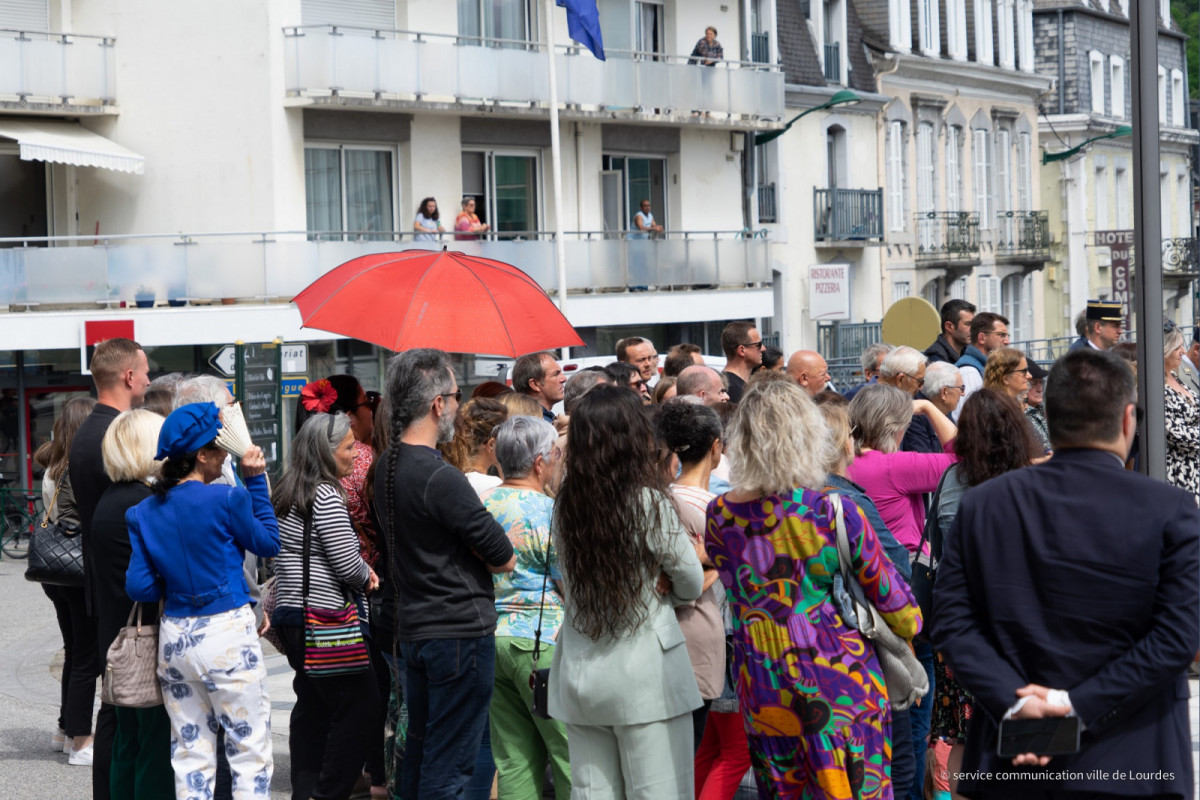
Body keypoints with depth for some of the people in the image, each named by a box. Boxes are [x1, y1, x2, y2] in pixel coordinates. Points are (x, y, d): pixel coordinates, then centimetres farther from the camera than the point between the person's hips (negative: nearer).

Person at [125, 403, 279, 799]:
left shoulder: (143, 513, 3)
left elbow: (139, 587, 1)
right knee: (249, 751, 2)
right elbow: (268, 543, 3)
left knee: (190, 753, 12)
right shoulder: (226, 499, -13)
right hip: (227, 636, -6)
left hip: (174, 638, 6)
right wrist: (256, 481, 6)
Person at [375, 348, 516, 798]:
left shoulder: (387, 468, 7)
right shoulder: (440, 478, -21)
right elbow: (504, 559, -16)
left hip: (412, 627, 9)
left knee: (419, 751, 18)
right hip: (460, 630, -9)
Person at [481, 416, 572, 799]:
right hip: (540, 643, -7)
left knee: (513, 762, 9)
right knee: (571, 756, 0)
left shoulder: (481, 505, 8)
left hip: (491, 637, 7)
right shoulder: (549, 512, -13)